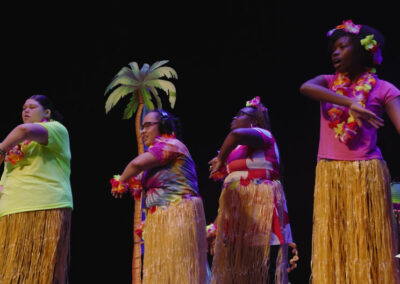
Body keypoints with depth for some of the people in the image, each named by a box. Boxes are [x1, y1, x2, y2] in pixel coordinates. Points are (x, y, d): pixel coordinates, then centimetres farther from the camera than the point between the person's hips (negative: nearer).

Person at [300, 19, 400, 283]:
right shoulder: (328, 82, 9)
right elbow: (305, 87, -14)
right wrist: (349, 103, -26)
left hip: (366, 174, -3)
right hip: (329, 175, 3)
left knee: (368, 245, -2)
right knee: (333, 246, 4)